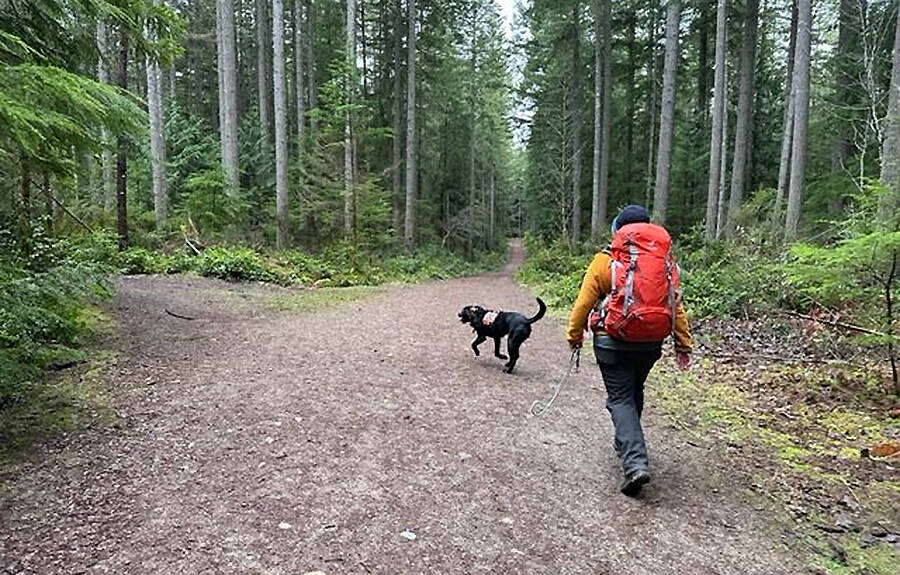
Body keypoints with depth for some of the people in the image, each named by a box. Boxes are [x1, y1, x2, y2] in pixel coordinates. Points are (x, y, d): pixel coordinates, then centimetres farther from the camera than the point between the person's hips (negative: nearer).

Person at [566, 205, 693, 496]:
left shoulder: (606, 260, -7)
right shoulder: (665, 260, 5)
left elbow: (584, 302, -7)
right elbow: (676, 304, 6)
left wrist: (574, 335, 5)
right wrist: (683, 344, 12)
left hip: (614, 342, -4)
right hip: (651, 343, 5)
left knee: (620, 398, 2)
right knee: (634, 393, 23)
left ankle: (635, 462, -12)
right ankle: (625, 443, 41)